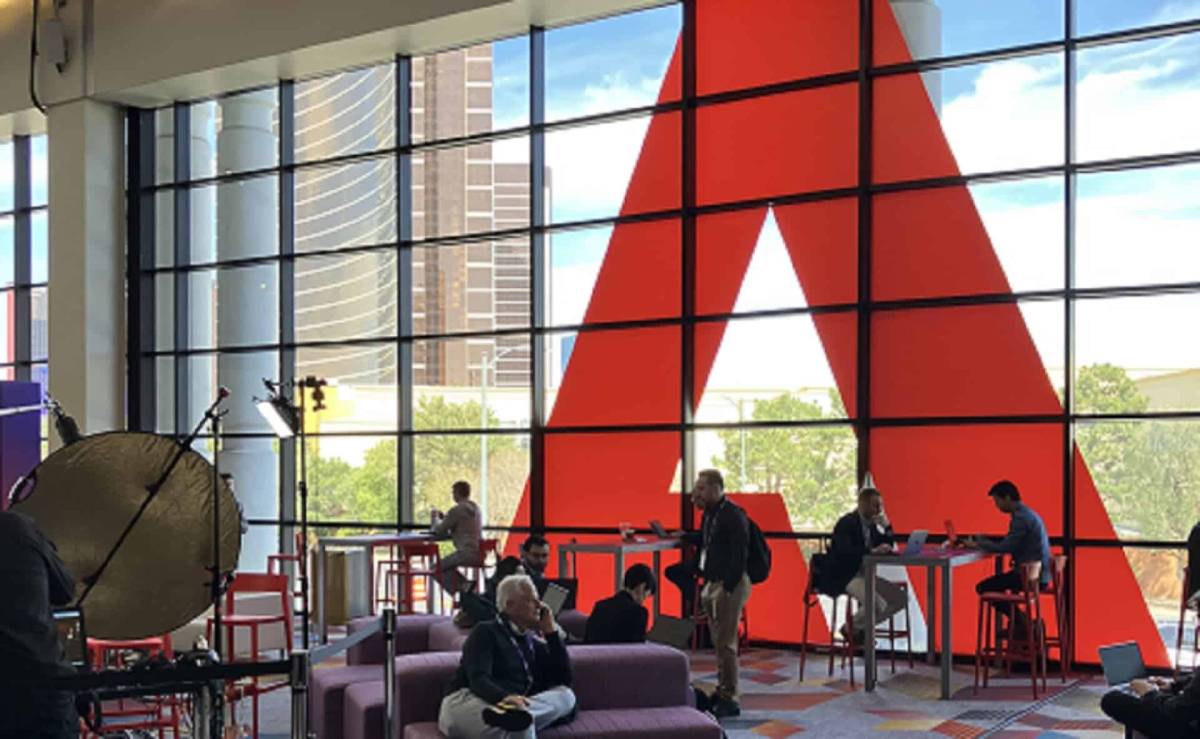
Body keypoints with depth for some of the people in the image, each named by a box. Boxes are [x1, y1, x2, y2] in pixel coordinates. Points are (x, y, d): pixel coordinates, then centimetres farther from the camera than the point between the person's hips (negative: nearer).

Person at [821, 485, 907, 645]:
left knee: (900, 598, -1)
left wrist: (886, 524, -2)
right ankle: (850, 628, -1)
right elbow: (844, 551, -32)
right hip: (843, 577, -9)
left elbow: (889, 546, 10)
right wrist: (873, 551, -40)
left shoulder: (871, 524, 10)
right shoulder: (846, 523, -16)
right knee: (878, 604, -29)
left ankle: (862, 627, 9)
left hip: (864, 574, 9)